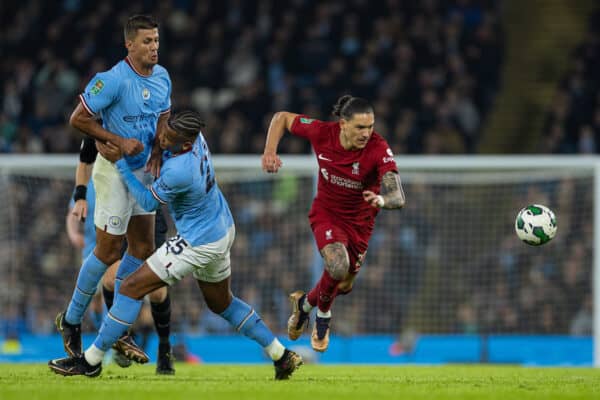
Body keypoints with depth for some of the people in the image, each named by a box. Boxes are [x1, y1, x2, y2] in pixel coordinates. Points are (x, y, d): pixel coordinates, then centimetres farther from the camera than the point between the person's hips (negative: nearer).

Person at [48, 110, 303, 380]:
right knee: (222, 304, 27)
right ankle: (281, 356, 30)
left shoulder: (178, 173, -33)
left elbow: (148, 202, -14)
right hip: (223, 230, 9)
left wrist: (119, 161, -15)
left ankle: (91, 360, 0)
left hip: (199, 244, -9)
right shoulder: (194, 136, -9)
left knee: (132, 288, -6)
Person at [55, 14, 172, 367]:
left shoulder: (162, 77, 1)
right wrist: (120, 141, -22)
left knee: (142, 248, 8)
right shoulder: (114, 80, -23)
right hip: (115, 170, -8)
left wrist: (157, 151, -3)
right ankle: (72, 320, 14)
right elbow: (78, 118, -18)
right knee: (109, 251, -4)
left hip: (143, 170, 8)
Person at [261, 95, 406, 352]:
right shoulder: (322, 133, -23)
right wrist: (269, 152, -19)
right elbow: (282, 118, -5)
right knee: (338, 266, -28)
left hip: (359, 221, 1)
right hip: (326, 213, -1)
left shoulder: (379, 150, -29)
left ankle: (305, 303, 50)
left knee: (343, 285, 15)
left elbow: (398, 198, -39)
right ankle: (323, 315, 4)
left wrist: (382, 200, -62)